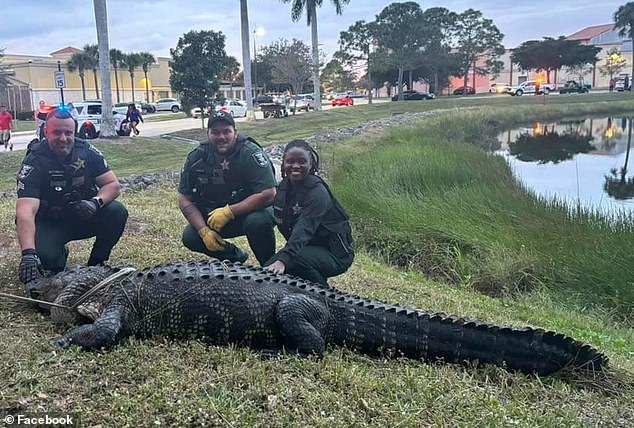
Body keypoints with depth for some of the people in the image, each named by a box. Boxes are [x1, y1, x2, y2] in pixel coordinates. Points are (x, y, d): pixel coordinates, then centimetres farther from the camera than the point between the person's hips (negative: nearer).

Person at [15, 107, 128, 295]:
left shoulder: (86, 151, -10)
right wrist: (28, 253, -51)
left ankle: (95, 265, -2)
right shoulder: (34, 163, -22)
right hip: (49, 223, -3)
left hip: (84, 217, 3)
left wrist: (96, 202, -33)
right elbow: (25, 211, -35)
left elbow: (114, 185, -8)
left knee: (117, 212, -23)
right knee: (44, 256, -32)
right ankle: (59, 255, 9)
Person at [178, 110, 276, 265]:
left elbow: (268, 194, -28)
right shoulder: (196, 158, -8)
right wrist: (204, 231, -18)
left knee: (258, 221, -36)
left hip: (252, 210, -4)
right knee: (189, 237, -14)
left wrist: (229, 212, -29)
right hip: (214, 216, 5)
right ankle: (234, 257, 12)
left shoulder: (251, 153, -21)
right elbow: (184, 199, -4)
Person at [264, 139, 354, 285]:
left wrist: (283, 260, -48)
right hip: (307, 248, 7)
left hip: (335, 253, -7)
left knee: (297, 259, -33)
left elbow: (304, 230, -36)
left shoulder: (317, 192, -23)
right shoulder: (283, 187, 1)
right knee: (269, 270, -10)